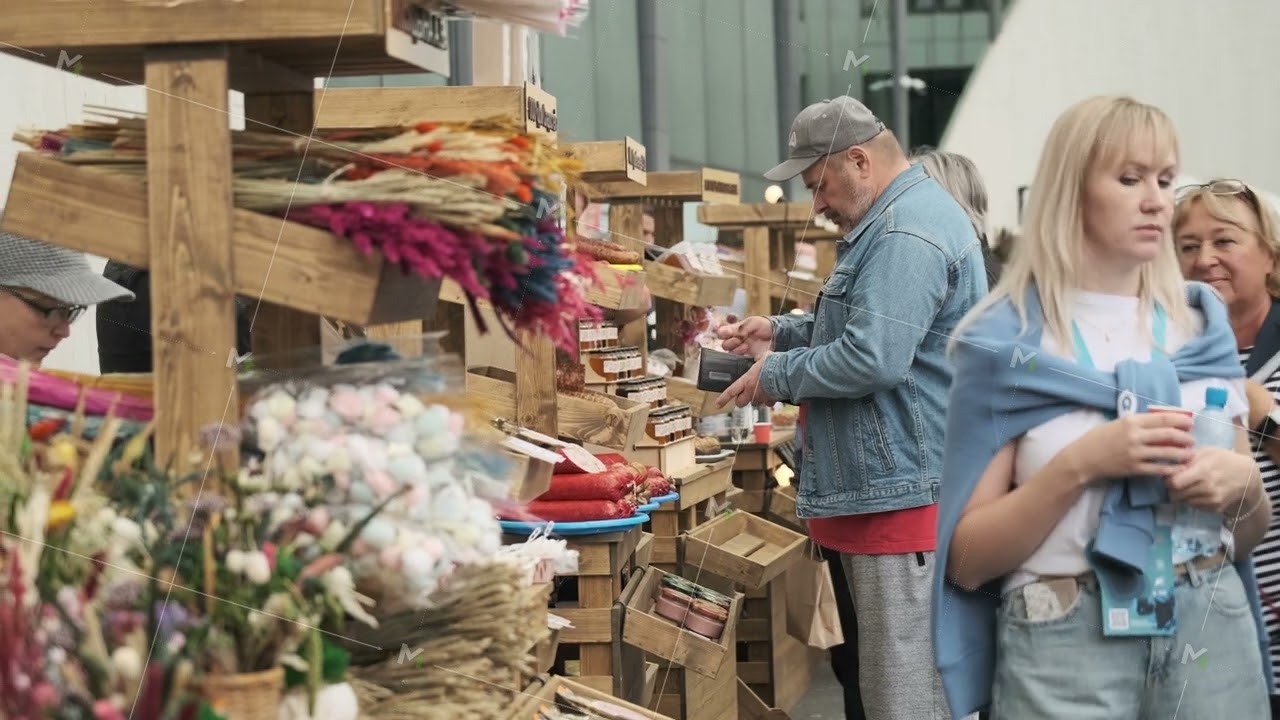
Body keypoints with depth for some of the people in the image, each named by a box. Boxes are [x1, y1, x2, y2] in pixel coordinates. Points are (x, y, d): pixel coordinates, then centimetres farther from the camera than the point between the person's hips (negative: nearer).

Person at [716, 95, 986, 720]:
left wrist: (777, 375, -11)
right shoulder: (897, 218, 18)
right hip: (882, 484, 11)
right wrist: (782, 331, 18)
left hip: (906, 490, -11)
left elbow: (872, 359, -26)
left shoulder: (907, 234, -18)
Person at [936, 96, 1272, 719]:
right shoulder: (1008, 341, -5)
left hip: (1212, 629, 4)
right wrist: (1081, 464, -19)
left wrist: (1242, 484, -7)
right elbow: (967, 562, -8)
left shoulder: (1202, 326, 7)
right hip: (1066, 642, -4)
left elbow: (1252, 534, 14)